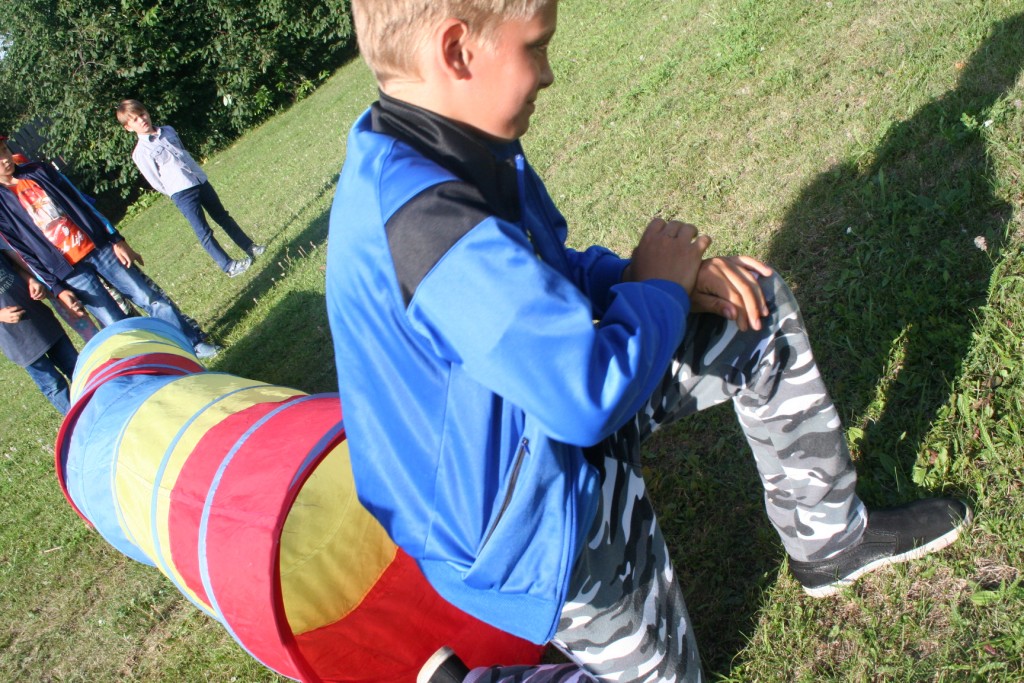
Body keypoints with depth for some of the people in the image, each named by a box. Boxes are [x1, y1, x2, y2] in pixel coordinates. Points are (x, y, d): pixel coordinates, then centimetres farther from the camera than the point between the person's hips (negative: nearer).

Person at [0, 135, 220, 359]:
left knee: (150, 298, 2)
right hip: (70, 271, -2)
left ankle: (195, 342, 12)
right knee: (118, 326, -1)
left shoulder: (39, 172, 5)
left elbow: (82, 204, 8)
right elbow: (25, 253, 0)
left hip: (98, 247, 3)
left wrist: (117, 241, 3)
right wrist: (57, 288, -3)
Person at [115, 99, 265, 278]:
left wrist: (197, 173, 18)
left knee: (223, 217, 15)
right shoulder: (140, 152, -6)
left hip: (201, 181, 6)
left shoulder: (168, 130, 11)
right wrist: (177, 192, 3)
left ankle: (250, 246, 26)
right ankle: (229, 266, 3)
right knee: (204, 232, -4)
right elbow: (156, 182, -3)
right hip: (181, 193, -6)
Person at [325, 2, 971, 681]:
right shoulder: (424, 217, -36)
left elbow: (553, 271, 8)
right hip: (537, 521, -9)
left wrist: (656, 278, -9)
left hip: (550, 406, 9)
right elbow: (594, 392, -36)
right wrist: (660, 285, -16)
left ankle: (830, 538, 24)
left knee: (763, 304, 9)